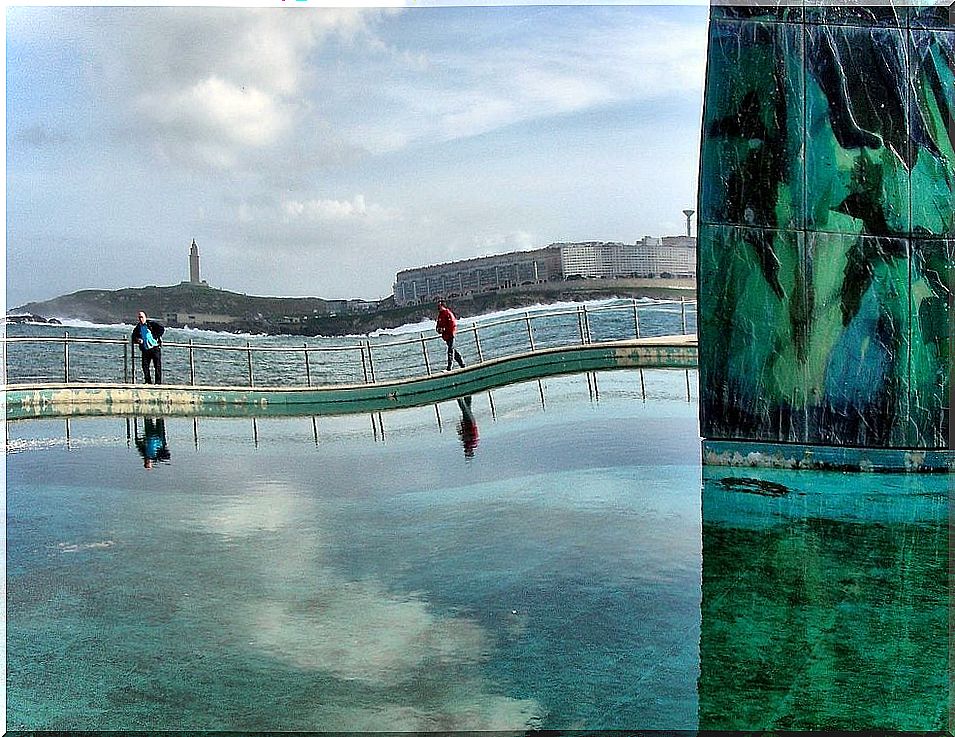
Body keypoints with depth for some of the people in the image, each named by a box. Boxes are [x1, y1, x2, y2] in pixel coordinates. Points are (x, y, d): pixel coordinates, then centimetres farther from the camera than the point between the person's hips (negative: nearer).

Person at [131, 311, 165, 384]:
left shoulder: (152, 323, -2)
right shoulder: (137, 327, 12)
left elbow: (162, 329, -8)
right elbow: (133, 337, 21)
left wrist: (157, 337, -10)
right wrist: (137, 340, -1)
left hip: (155, 348, -4)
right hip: (145, 350, 4)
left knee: (158, 365, -5)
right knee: (145, 366, -2)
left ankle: (158, 382, -2)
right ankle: (148, 381, 6)